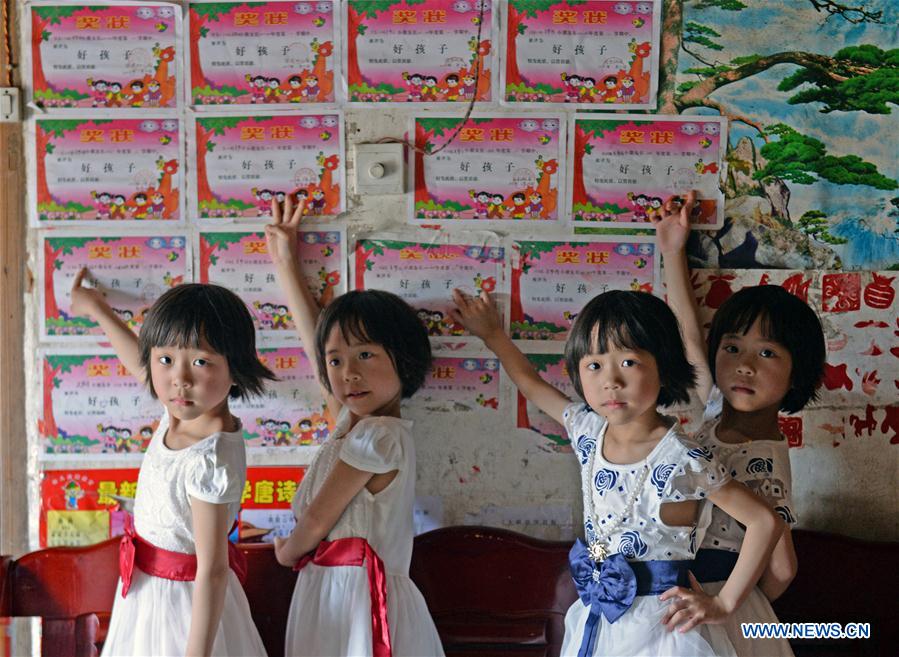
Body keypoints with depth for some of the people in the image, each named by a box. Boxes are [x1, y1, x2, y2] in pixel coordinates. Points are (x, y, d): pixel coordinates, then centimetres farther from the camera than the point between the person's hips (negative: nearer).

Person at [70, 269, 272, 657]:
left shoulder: (210, 462, -32)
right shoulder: (181, 412, -8)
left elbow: (212, 572, -30)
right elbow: (138, 364, 15)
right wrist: (95, 308, 29)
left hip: (181, 602, -8)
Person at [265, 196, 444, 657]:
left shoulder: (379, 435, -17)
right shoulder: (354, 420, 7)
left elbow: (315, 522, -12)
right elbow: (315, 338, 18)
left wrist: (288, 550, 9)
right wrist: (285, 263, 25)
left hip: (361, 599, -8)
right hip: (325, 595, 8)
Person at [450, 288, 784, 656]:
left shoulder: (683, 462, -21)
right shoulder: (588, 431, -3)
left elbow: (765, 522, -17)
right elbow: (531, 385, 15)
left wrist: (723, 604, -14)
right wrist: (492, 334, 14)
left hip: (658, 625, -5)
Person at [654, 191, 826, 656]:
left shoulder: (763, 461, -22)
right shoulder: (720, 410, -2)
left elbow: (780, 569, -22)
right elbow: (689, 331, 7)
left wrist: (744, 608, -5)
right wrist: (672, 249, 8)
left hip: (715, 602, -7)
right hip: (676, 588, 7)